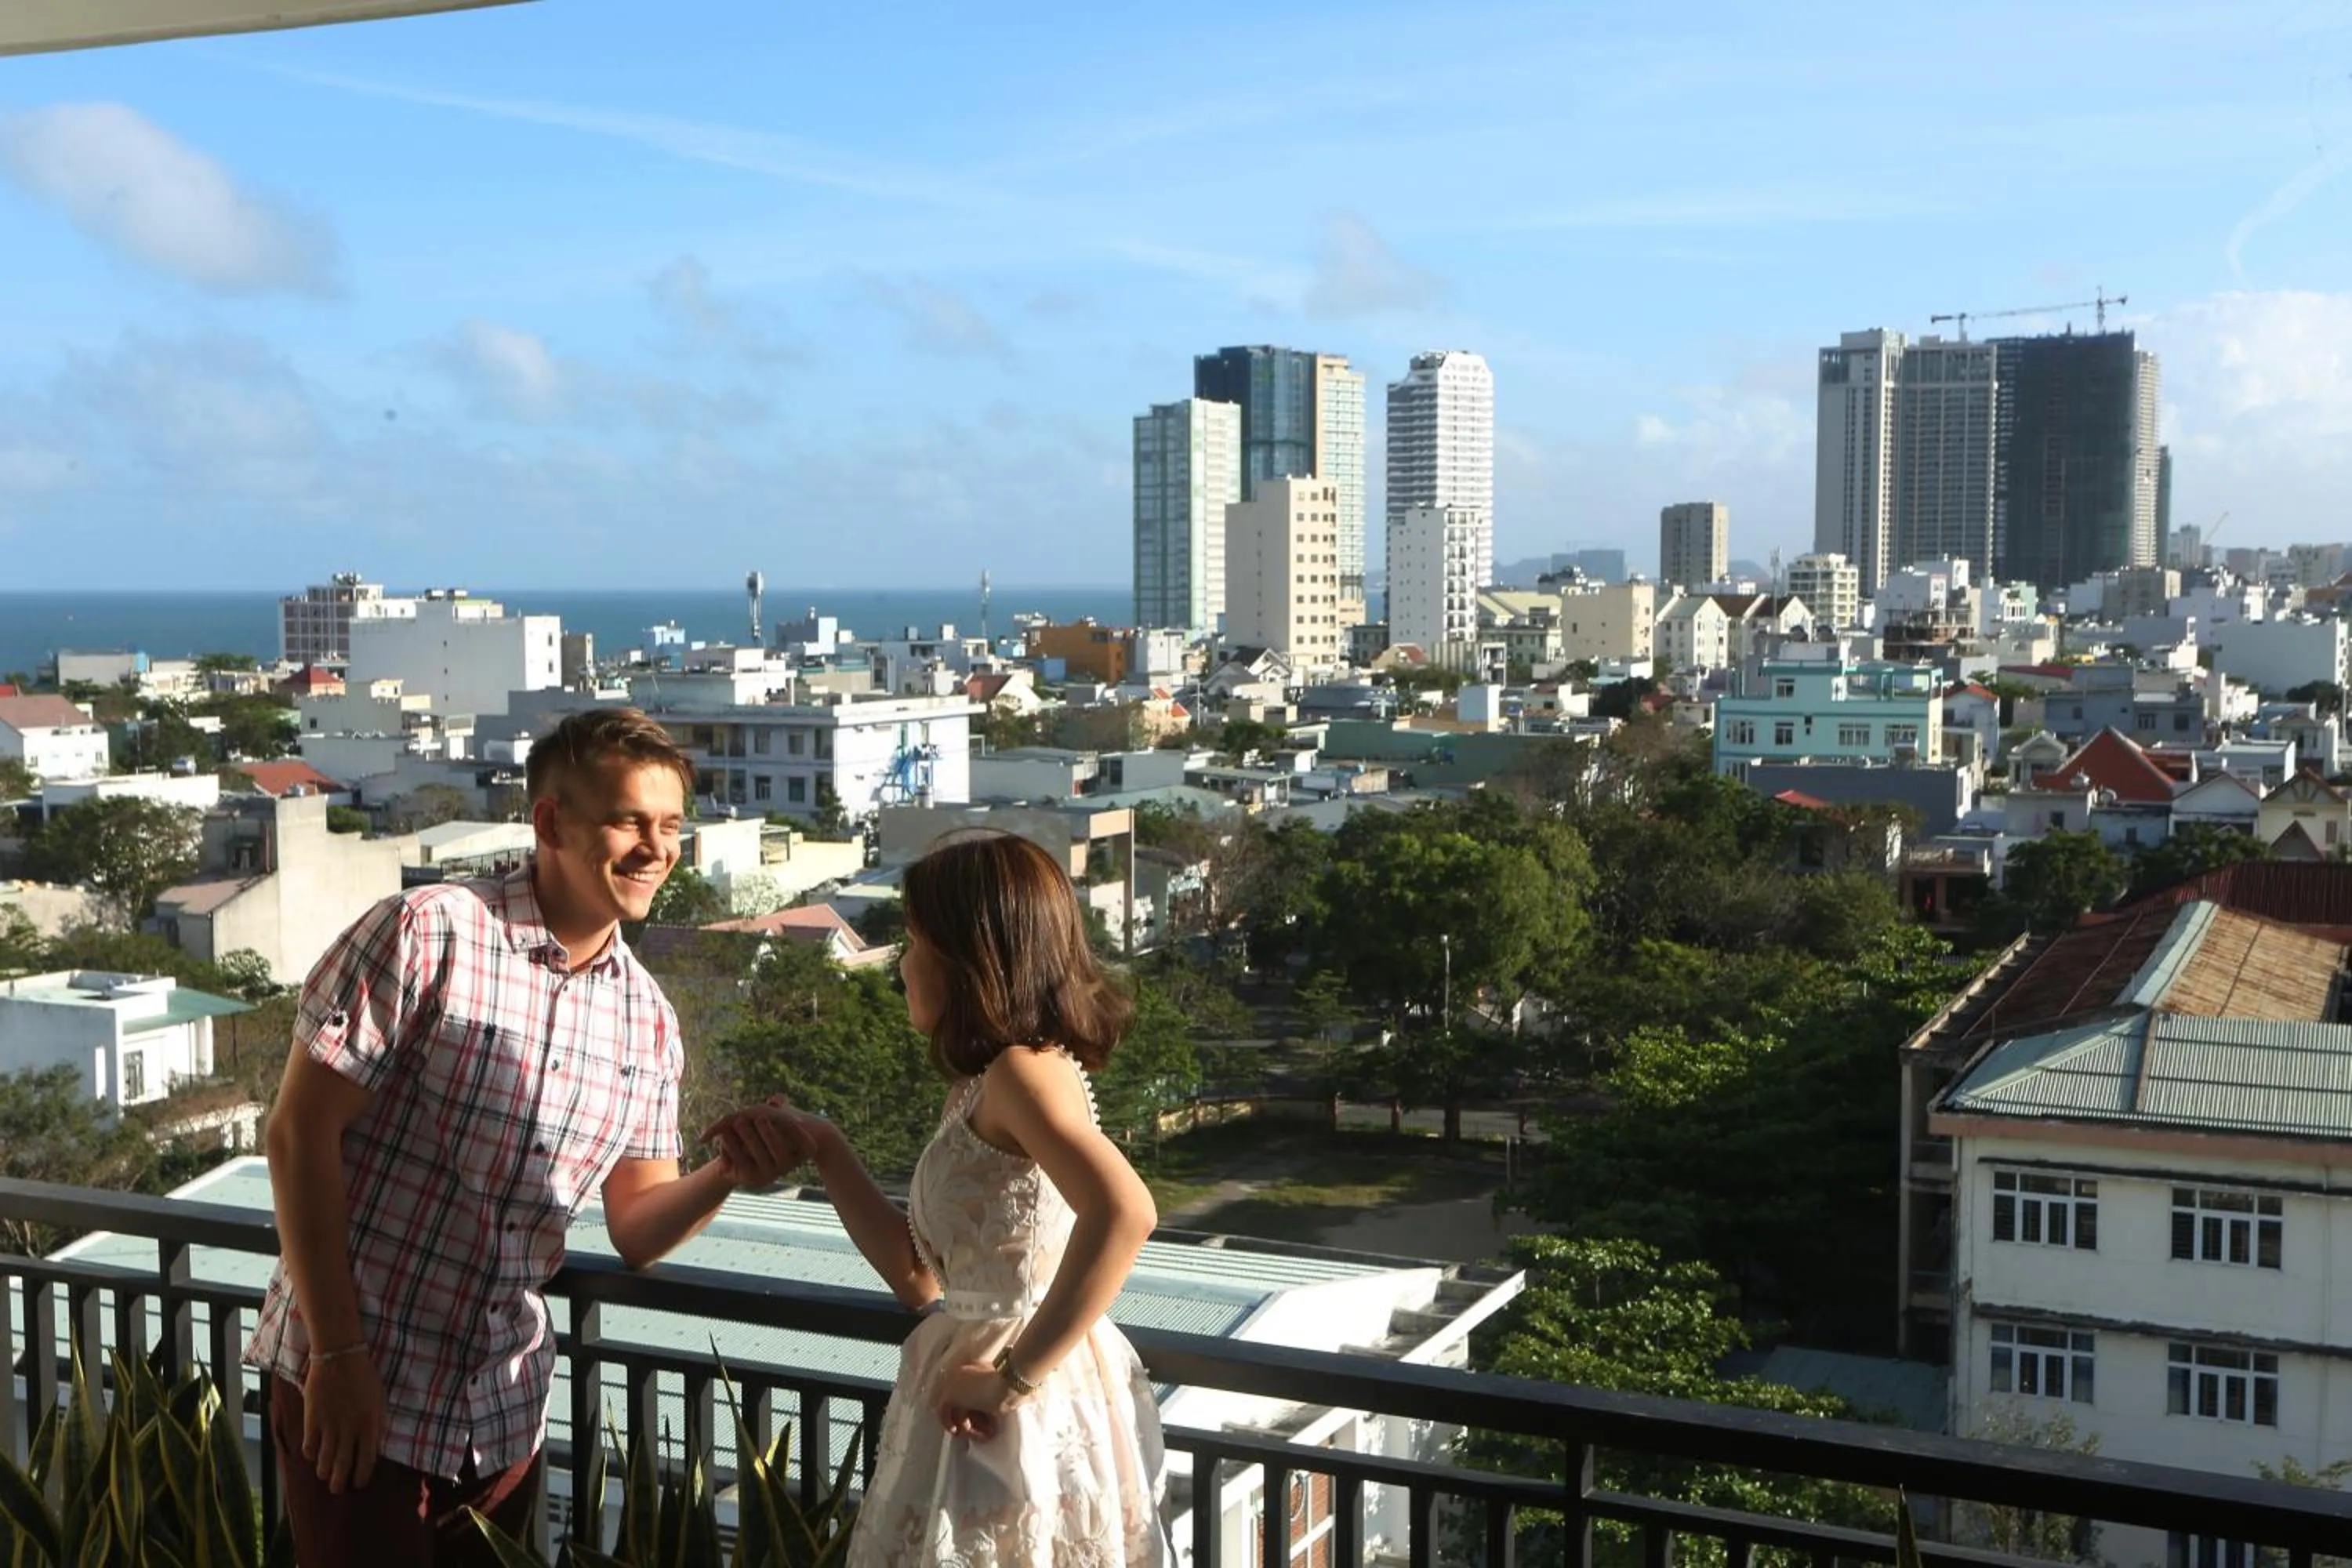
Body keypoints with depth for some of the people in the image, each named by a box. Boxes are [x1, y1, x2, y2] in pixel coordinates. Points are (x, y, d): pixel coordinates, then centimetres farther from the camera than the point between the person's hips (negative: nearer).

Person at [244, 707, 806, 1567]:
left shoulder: (648, 1020, 3)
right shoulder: (427, 935, -15)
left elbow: (635, 1227, 6)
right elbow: (299, 1135, -14)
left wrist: (722, 1178, -15)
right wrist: (338, 1355, -16)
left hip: (504, 1408, 6)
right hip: (355, 1384, -5)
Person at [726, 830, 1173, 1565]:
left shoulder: (1023, 1068, -17)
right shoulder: (980, 1088, 13)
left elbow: (1125, 1212, -34)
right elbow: (921, 1277, 14)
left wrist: (1016, 1377, -28)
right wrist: (822, 1146, 14)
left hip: (1021, 1418, -9)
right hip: (976, 1414, 9)